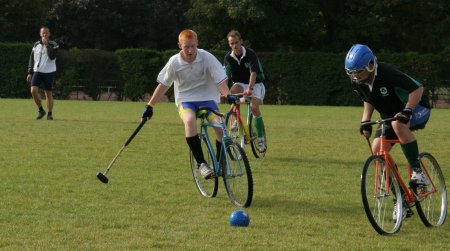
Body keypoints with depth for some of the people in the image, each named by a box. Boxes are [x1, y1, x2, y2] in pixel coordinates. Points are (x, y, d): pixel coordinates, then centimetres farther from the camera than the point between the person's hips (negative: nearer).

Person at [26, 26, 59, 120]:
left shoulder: (53, 45, -1)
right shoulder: (36, 45, 11)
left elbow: (52, 56, -18)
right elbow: (31, 59, 16)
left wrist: (47, 45, -18)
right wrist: (30, 73, 11)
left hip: (49, 72, -3)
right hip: (37, 71, 3)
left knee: (48, 93, 0)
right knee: (33, 90, -14)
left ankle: (50, 114, 11)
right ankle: (40, 110, 3)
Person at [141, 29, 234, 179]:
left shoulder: (206, 57, -11)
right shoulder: (174, 62, -8)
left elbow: (220, 79, -13)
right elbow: (163, 85, 4)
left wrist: (228, 95, -32)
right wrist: (149, 106, 6)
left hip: (207, 98, 0)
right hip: (185, 100, 0)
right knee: (190, 120, -35)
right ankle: (201, 163, -29)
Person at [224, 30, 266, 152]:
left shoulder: (250, 54, -18)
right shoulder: (228, 57, -6)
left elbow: (253, 72, -29)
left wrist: (250, 88, -43)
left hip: (255, 84, -3)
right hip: (240, 84, 3)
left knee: (254, 107, -27)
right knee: (233, 91, -33)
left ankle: (261, 138, -15)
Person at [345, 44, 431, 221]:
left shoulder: (388, 74, -32)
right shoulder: (357, 83, -10)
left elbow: (417, 89, -27)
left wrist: (406, 111, -38)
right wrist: (365, 122, -4)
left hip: (416, 109, -7)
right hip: (389, 115, 7)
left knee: (398, 125, -40)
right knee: (377, 150, -10)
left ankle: (417, 171, -23)